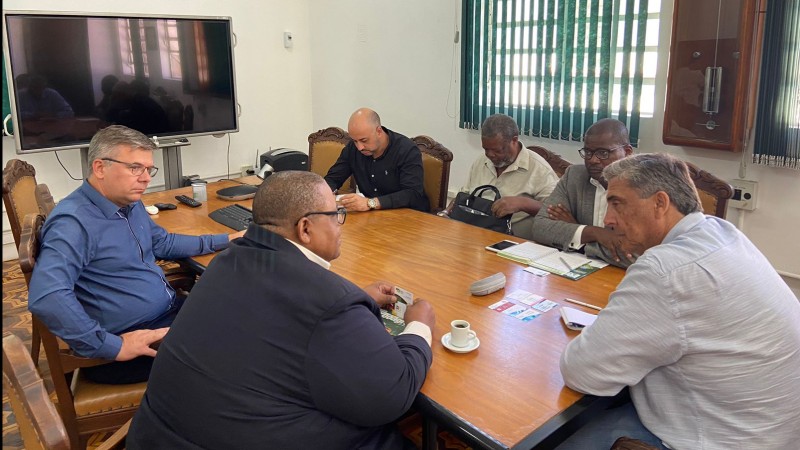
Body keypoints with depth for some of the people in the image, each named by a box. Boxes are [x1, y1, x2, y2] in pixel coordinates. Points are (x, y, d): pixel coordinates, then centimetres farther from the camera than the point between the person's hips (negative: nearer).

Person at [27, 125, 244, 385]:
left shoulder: (131, 204, 10)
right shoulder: (74, 222, -20)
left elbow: (163, 243, 27)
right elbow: (46, 298, -33)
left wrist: (226, 240, 24)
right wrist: (113, 347, -28)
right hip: (133, 344, -9)